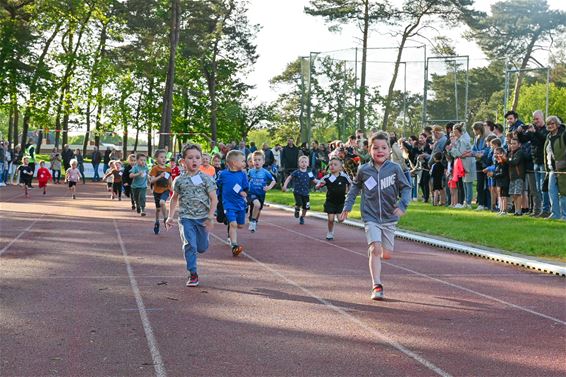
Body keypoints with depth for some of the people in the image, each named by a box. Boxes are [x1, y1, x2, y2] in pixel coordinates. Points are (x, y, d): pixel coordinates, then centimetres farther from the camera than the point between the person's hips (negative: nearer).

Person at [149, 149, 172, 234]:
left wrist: (171, 191, 15)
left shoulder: (168, 169, 3)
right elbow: (151, 181, -16)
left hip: (166, 190, 0)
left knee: (162, 202, -29)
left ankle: (165, 219, -16)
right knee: (158, 208, 12)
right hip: (157, 190, 0)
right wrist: (160, 176, -28)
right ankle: (156, 222, 33)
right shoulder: (155, 169, -7)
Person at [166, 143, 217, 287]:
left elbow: (214, 199, -4)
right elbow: (174, 198, 15)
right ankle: (193, 274, -5)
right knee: (190, 245, -13)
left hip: (203, 218, 0)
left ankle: (191, 251, 43)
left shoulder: (206, 179, -4)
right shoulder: (179, 180, 1)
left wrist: (210, 217, -13)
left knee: (202, 247, 8)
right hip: (186, 218, 0)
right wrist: (170, 217, 12)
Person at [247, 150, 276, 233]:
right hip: (251, 193, -2)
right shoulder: (250, 171, -3)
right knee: (257, 204, -31)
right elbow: (246, 182, 14)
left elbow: (273, 181, 0)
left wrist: (269, 187, -17)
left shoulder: (265, 172, -6)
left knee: (257, 210, 15)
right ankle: (252, 221, -13)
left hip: (261, 194, 2)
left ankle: (255, 223, 41)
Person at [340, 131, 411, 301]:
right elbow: (355, 187, 14)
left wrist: (402, 205, -16)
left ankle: (375, 264, 45)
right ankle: (377, 286, -14)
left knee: (387, 254, 8)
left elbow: (406, 188, 0)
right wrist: (347, 206, 10)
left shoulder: (395, 169, -7)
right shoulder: (363, 170, -3)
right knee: (375, 249, -17)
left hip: (389, 217, 1)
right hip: (371, 217, -1)